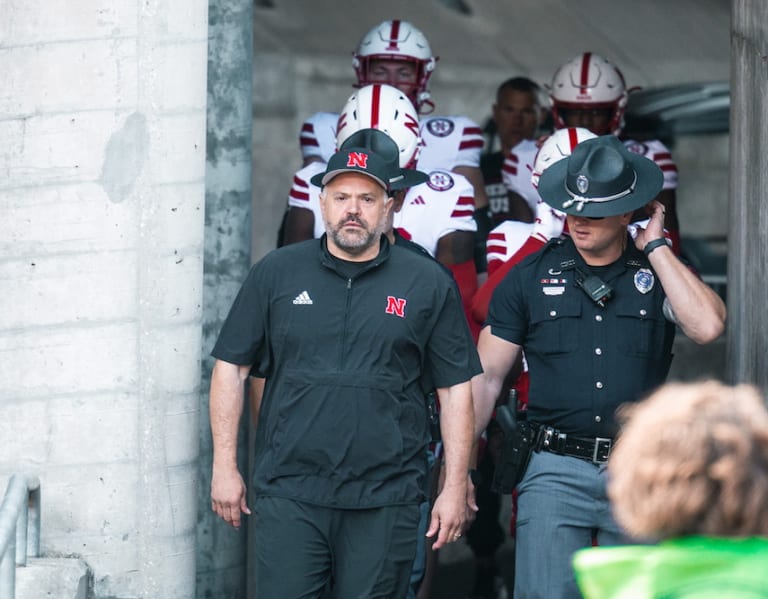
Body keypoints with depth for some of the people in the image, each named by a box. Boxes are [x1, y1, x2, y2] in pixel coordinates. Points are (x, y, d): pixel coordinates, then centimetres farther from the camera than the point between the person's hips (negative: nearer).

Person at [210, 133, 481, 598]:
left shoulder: (428, 284, 5)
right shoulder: (276, 273, 7)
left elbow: (456, 388, 7)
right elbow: (231, 368, 10)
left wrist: (456, 487, 2)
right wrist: (225, 467, 4)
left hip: (385, 502, 0)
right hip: (288, 493, 0)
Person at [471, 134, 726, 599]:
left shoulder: (661, 271, 6)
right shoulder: (531, 277, 6)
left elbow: (707, 327, -16)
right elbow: (486, 378, 8)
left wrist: (656, 247, -7)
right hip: (557, 472, -1)